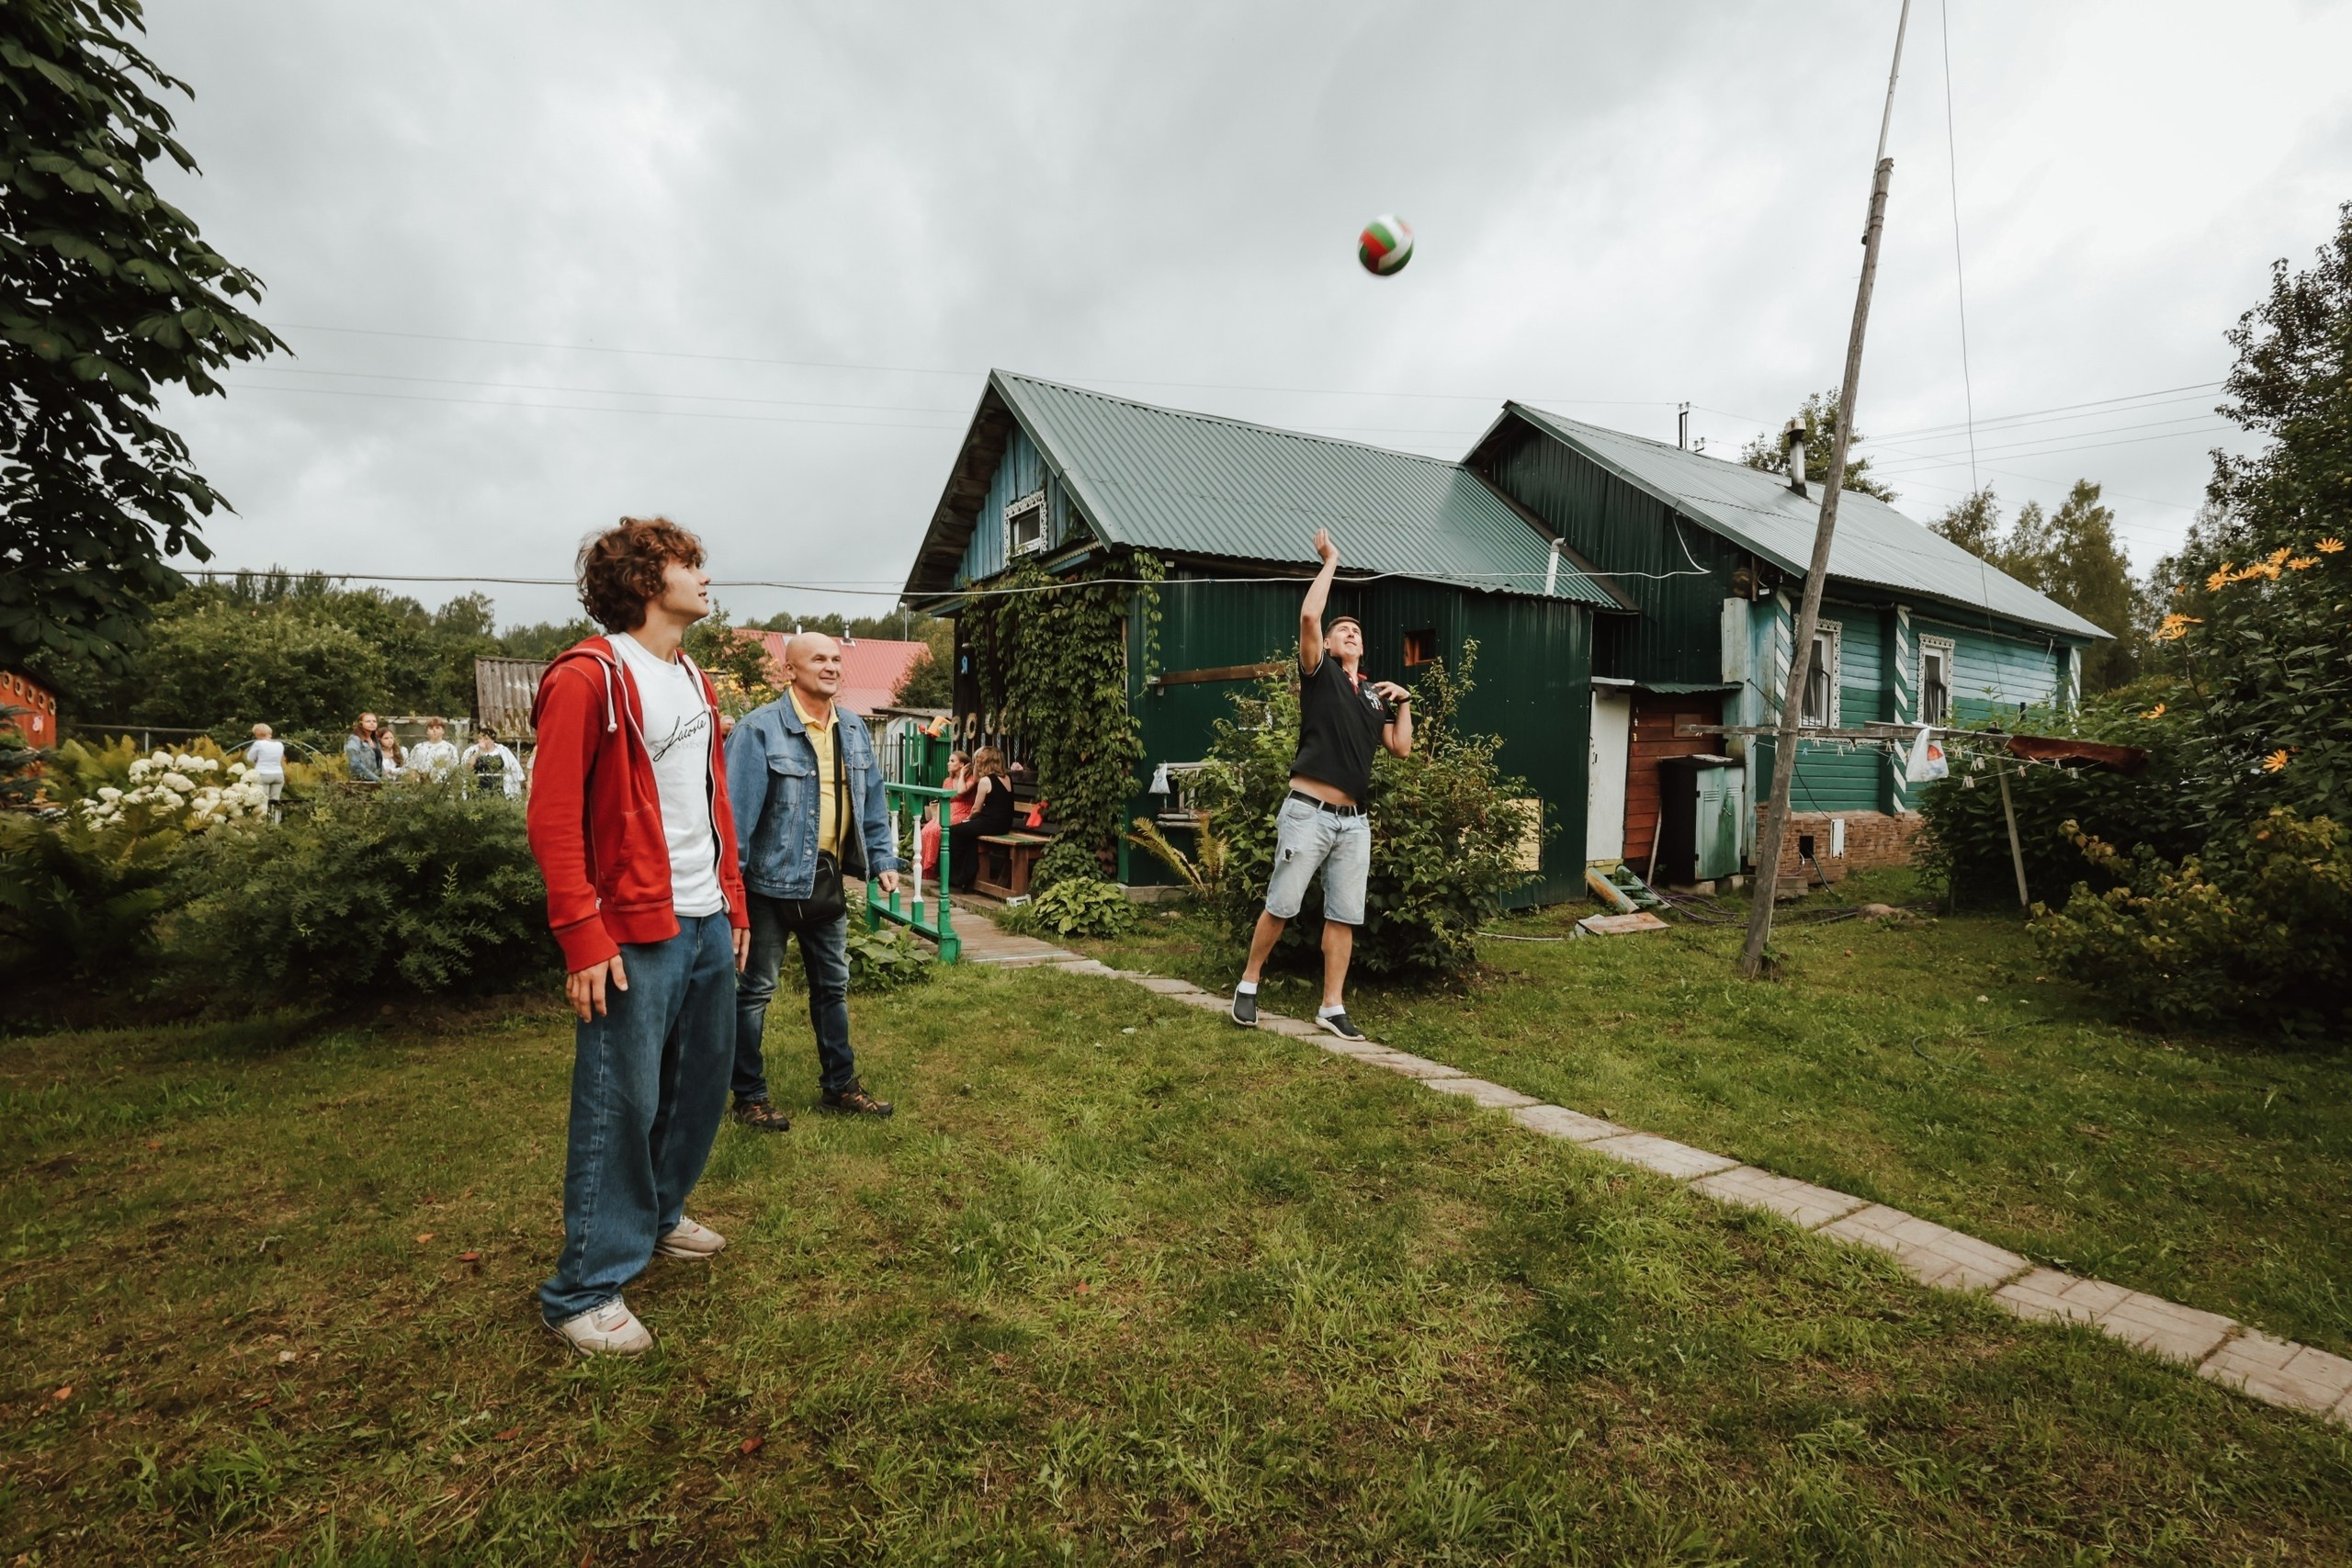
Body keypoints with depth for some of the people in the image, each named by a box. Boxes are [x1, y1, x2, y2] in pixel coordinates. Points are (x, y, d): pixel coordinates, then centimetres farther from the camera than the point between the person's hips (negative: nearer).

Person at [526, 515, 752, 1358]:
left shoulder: (695, 681, 15)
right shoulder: (588, 678, -11)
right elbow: (554, 820, -15)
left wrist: (734, 902, 16)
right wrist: (585, 940, -18)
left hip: (707, 924, 8)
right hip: (635, 935, -8)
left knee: (703, 1084, 17)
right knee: (620, 1105, 0)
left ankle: (658, 1215, 38)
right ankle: (585, 1291, 15)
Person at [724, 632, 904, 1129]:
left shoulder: (853, 729, 7)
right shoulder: (760, 729, -14)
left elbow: (871, 801, 13)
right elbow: (737, 808, -17)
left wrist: (883, 860, 9)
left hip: (827, 878, 7)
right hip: (773, 879, -7)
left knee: (833, 986, 16)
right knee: (756, 989, 7)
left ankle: (839, 1087, 31)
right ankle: (749, 1098, 22)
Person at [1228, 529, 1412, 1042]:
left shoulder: (1375, 693, 19)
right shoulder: (1319, 673, 4)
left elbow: (1401, 748, 14)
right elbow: (1308, 616, -10)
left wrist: (1404, 701, 9)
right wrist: (1330, 561, -1)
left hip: (1354, 820, 5)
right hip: (1308, 812, -5)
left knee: (1344, 916, 6)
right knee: (1280, 906, -2)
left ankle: (1332, 1008, 14)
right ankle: (1248, 984, 17)